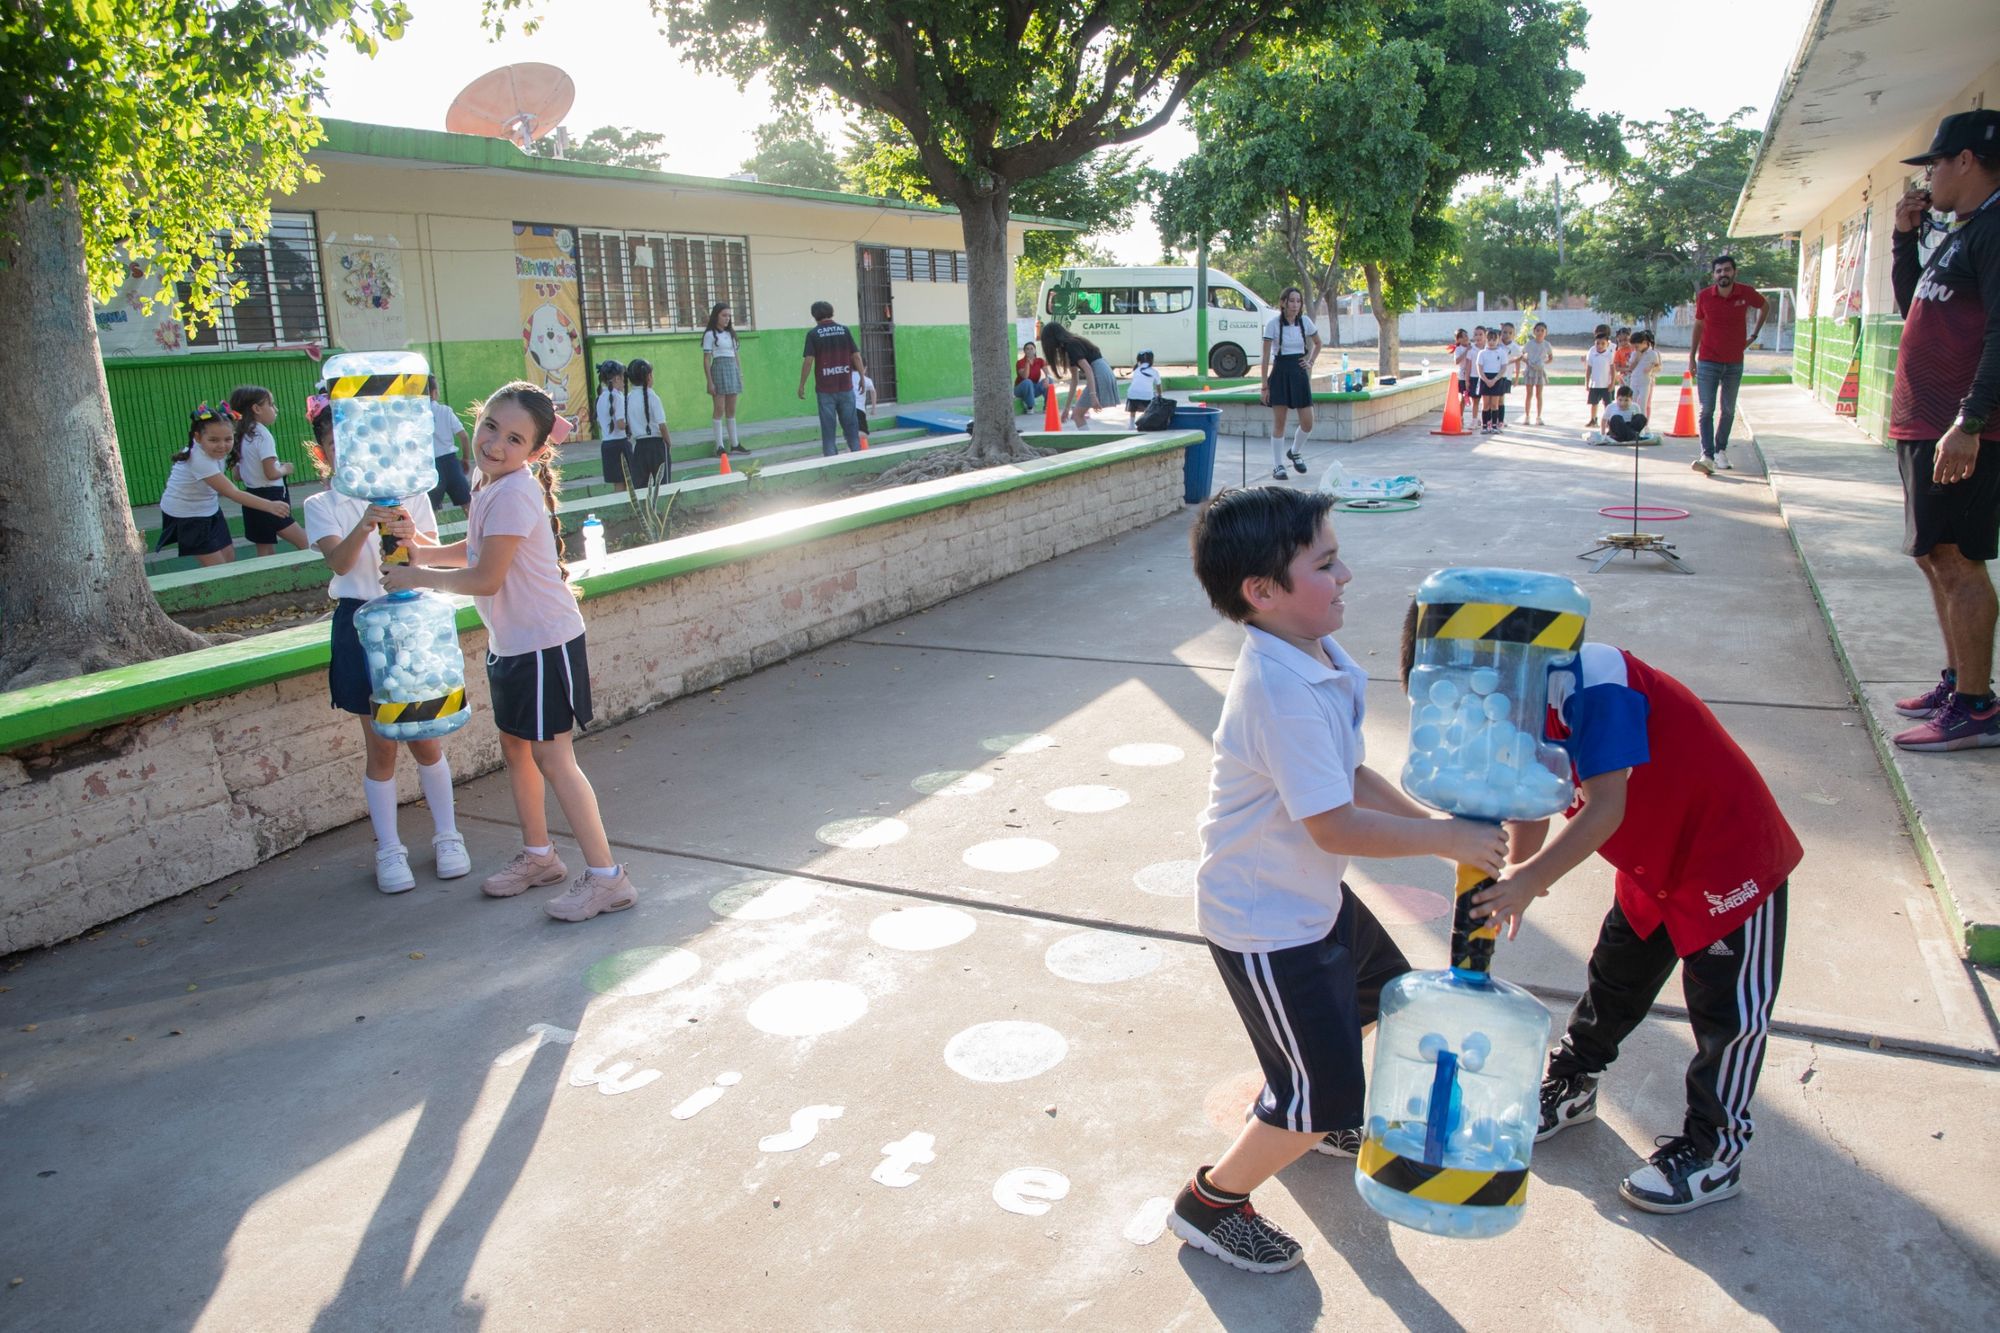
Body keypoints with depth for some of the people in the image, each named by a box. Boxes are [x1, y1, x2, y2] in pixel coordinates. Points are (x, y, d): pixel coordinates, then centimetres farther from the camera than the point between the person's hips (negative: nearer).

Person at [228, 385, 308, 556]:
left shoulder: (243, 437, 13)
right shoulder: (262, 435, -13)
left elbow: (238, 475, 17)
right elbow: (271, 473, -22)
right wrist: (285, 469, -2)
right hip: (269, 499, -9)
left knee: (266, 555, 12)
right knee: (307, 545, -6)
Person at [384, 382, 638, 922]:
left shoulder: (514, 493, -23)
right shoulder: (490, 483, 7)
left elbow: (485, 579, -23)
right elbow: (477, 551, 20)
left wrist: (417, 577, -10)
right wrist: (424, 553, 4)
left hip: (544, 643, -10)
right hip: (510, 641, 10)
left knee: (552, 757, -5)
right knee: (515, 746, 19)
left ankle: (605, 876, 2)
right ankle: (538, 855, 37)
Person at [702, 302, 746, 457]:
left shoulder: (730, 334, 15)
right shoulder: (710, 334, -3)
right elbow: (706, 359, -7)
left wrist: (740, 375, 13)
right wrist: (709, 382, -13)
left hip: (733, 369, 6)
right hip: (719, 369, -6)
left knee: (731, 410, 9)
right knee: (719, 409, -6)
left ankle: (734, 445, 13)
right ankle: (720, 446, -5)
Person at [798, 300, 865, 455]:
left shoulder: (813, 334, -3)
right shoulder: (844, 330, 3)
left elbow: (809, 361, -10)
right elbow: (856, 356, 1)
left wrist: (802, 385, -3)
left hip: (825, 388, -2)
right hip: (846, 386, 2)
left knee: (828, 426, 3)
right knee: (850, 424, 10)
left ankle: (831, 458, 2)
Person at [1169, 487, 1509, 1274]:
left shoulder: (1319, 659, -2)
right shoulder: (1281, 691, -32)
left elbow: (1352, 777, 7)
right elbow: (1336, 827, -30)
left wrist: (1439, 828, 0)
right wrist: (1447, 836, -19)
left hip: (1313, 897, 10)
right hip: (1265, 924, -10)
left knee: (1380, 989, 31)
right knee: (1322, 1099, 0)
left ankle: (1297, 1114, 54)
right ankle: (1210, 1204, 24)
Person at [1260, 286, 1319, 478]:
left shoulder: (1305, 322, 1)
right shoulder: (1273, 324, -9)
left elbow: (1317, 344, 21)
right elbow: (1265, 357, -8)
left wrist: (1310, 362, 7)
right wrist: (1264, 385, -11)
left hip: (1299, 373, 4)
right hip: (1279, 373, -4)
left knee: (1307, 423, 1)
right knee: (1279, 423, -2)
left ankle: (1295, 452, 29)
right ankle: (1277, 466, 8)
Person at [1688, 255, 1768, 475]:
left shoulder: (1746, 293, -5)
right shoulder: (1704, 296, -6)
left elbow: (1765, 306, 16)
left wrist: (1754, 335, 12)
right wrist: (1692, 356, 7)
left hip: (1735, 363, 2)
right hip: (1707, 362, -1)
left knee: (1728, 411, 9)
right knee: (1707, 410, -9)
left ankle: (1721, 450, 21)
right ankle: (1707, 456, -15)